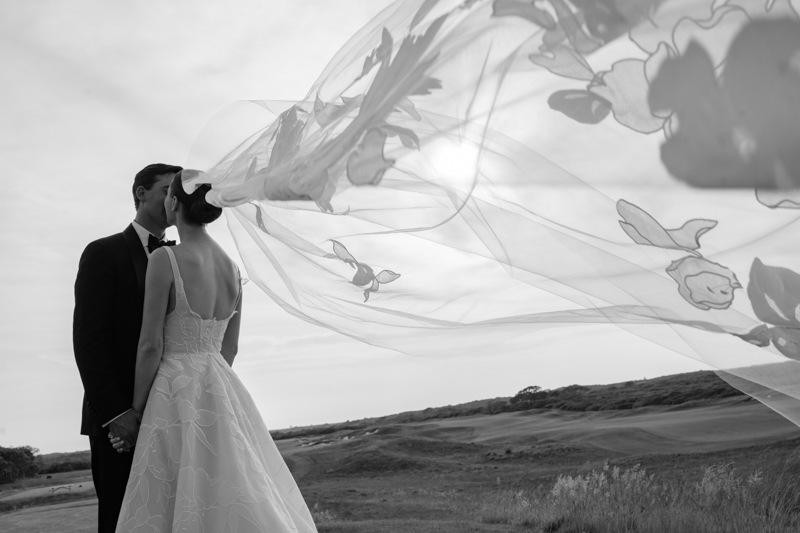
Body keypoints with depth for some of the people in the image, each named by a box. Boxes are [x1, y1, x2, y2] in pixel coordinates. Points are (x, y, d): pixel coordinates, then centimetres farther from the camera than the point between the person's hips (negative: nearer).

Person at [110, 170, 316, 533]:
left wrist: (137, 412, -2)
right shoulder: (232, 268, 7)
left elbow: (151, 346, -13)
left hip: (177, 394, -6)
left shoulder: (164, 260, -13)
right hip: (223, 393, 6)